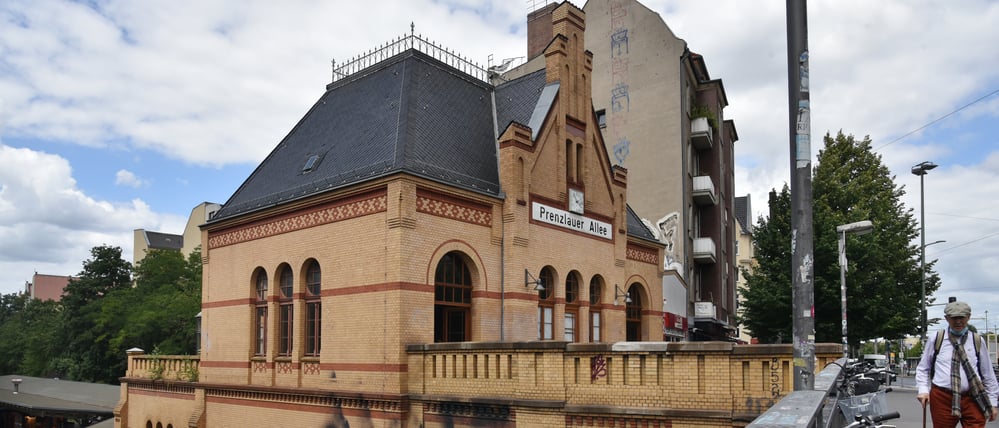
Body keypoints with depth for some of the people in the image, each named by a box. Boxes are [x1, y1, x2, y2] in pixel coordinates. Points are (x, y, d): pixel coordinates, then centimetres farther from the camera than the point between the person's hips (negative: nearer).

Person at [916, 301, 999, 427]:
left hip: (972, 398, 1)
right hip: (942, 398, -1)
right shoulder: (935, 339, 5)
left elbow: (988, 374, 14)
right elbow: (923, 368, 11)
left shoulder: (977, 341, 9)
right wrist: (923, 390, -3)